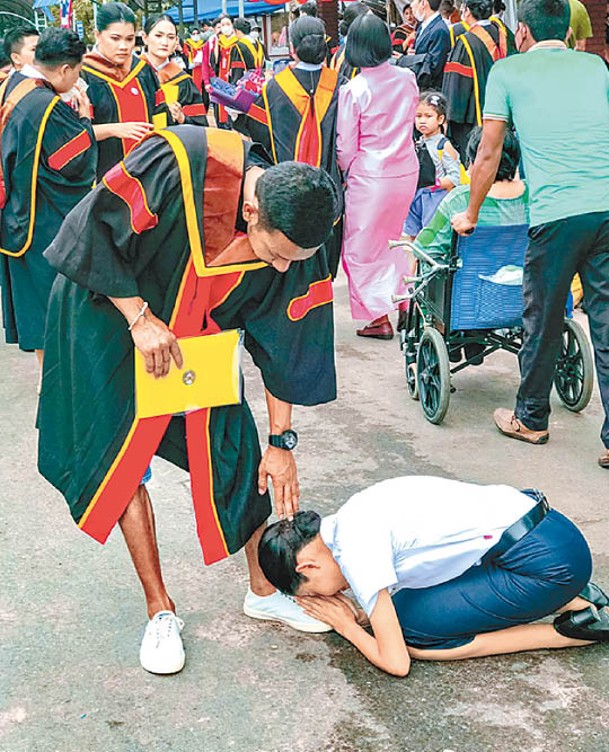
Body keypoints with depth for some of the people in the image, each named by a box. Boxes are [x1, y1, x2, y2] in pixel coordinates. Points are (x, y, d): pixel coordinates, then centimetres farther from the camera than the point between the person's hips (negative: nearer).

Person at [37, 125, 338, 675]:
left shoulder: (295, 240, -19)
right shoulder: (178, 164, -34)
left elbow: (283, 345, -8)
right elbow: (92, 231, -23)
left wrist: (282, 441, -3)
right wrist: (141, 318, -25)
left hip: (196, 334, 3)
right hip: (110, 315, -3)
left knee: (237, 456, 1)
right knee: (122, 460, -1)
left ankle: (264, 590, 22)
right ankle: (160, 610, 15)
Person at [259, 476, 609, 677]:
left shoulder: (354, 547, -16)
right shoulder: (355, 515, 11)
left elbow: (397, 663, -11)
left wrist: (347, 627, 6)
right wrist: (365, 614, 10)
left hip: (548, 562, -9)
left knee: (410, 634, -6)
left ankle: (570, 632, -1)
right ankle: (571, 599, 13)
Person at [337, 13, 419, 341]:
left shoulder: (353, 90, -15)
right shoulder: (407, 79, -1)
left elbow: (345, 146, -8)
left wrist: (345, 169, 11)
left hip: (370, 177, -5)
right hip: (406, 172, 5)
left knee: (361, 248, 9)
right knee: (392, 240, 24)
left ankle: (379, 316, 8)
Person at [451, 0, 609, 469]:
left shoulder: (508, 71, 9)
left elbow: (488, 155, 11)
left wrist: (470, 215, 24)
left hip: (557, 214, -3)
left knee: (543, 323, 12)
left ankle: (531, 420, 29)